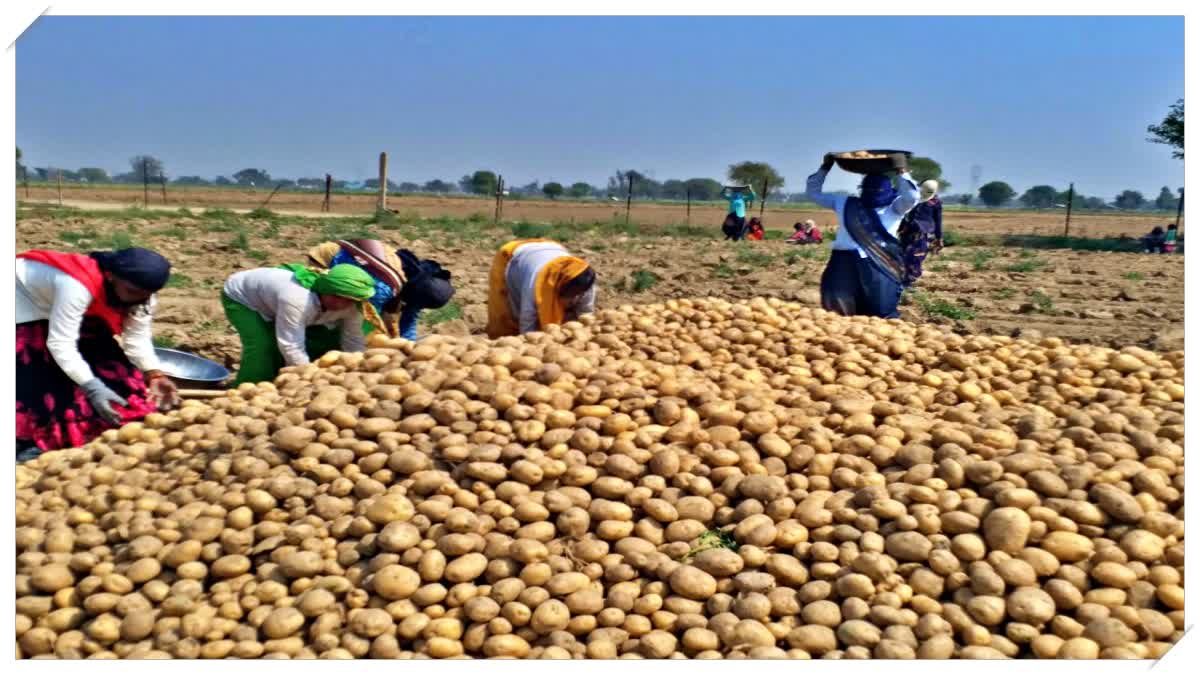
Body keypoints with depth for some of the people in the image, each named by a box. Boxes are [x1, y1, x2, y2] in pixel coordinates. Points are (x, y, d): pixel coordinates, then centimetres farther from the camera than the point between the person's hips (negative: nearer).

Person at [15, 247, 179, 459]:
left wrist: (154, 376, -31)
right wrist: (92, 388, -44)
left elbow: (138, 338, -16)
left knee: (98, 356, -3)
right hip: (25, 303, -7)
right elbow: (60, 344, -41)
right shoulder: (77, 286, -43)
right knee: (33, 377, -17)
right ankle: (26, 441, -6)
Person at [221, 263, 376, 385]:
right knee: (263, 346, -30)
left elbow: (354, 342, -16)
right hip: (241, 297, -7)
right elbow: (291, 348, -45)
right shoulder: (296, 299, -48)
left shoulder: (349, 304, -26)